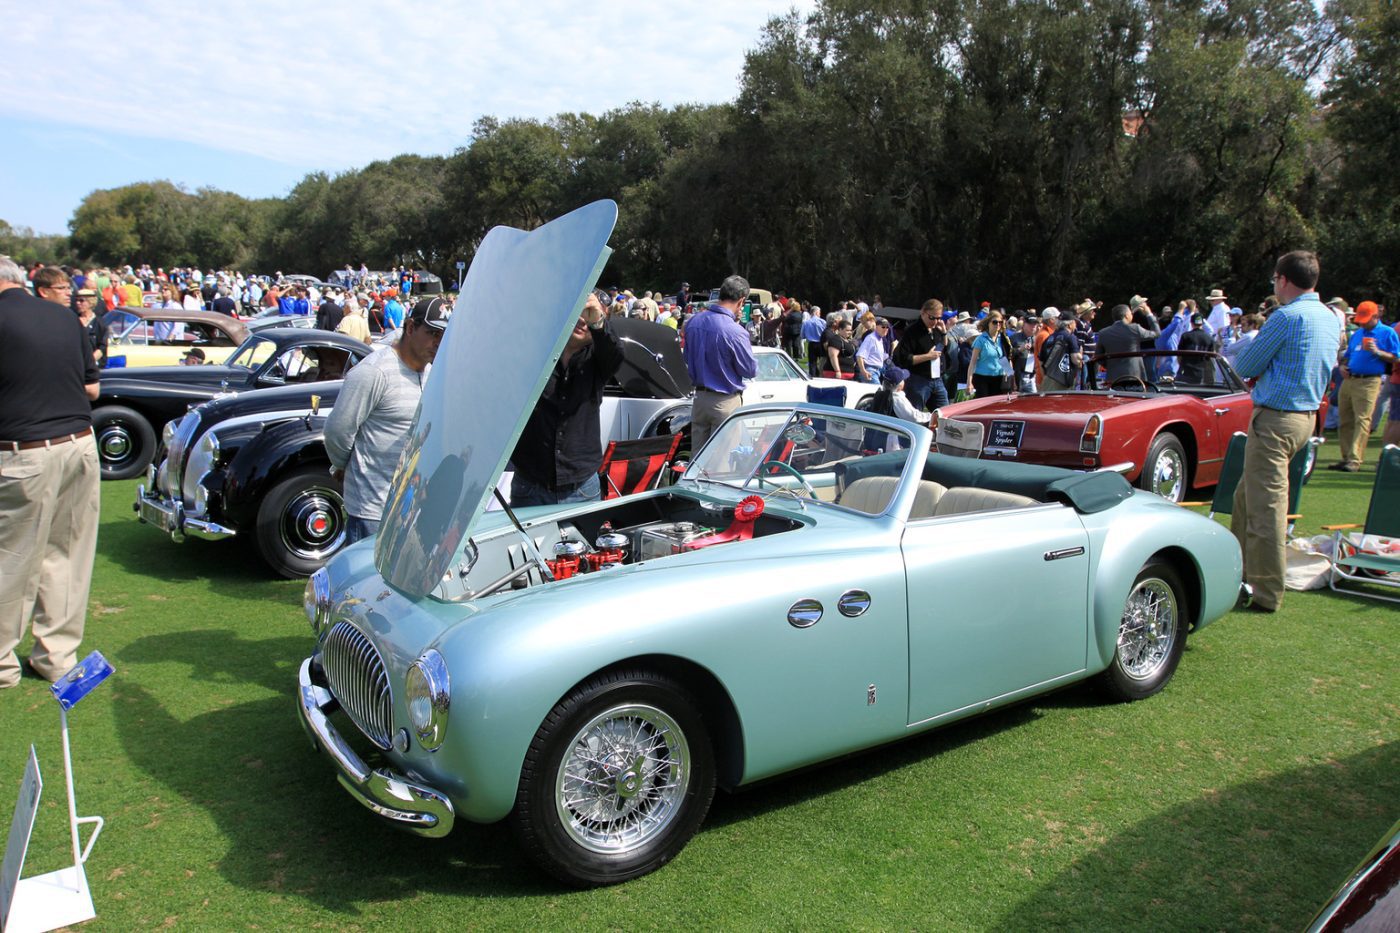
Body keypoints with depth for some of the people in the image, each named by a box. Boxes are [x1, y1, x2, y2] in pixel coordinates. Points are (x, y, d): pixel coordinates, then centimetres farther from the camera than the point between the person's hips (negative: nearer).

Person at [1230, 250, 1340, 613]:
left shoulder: (1287, 317, -16)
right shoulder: (1330, 318, 12)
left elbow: (1245, 366, -11)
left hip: (1276, 419, -9)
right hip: (1308, 414, 9)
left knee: (1266, 504, -5)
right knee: (1247, 496, 20)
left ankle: (1267, 593, 0)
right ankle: (1240, 568, 31)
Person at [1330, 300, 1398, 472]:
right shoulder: (1357, 333, 21)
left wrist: (1377, 352, -17)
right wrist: (1343, 366, 8)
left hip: (1368, 382, -7)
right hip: (1348, 380, 7)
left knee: (1362, 420, -11)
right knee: (1344, 421, 7)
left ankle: (1355, 460, -14)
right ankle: (1346, 457, 15)